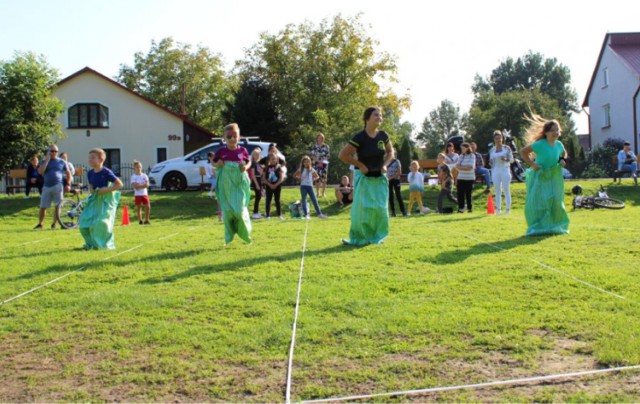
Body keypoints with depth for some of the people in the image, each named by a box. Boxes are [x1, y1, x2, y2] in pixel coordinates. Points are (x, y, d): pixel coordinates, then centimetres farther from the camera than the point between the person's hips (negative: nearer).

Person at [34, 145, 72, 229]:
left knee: (57, 206, -5)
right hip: (47, 186, 1)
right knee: (43, 207, 3)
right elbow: (40, 171, -8)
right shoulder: (45, 161, 10)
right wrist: (47, 160, -8)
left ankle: (54, 223, 3)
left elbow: (68, 173, 13)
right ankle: (40, 223, 16)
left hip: (58, 186, -1)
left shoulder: (61, 162, 9)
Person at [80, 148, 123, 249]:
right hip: (95, 199, 6)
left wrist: (107, 189, -19)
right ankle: (91, 242, 19)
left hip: (106, 200, -6)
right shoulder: (90, 173, 6)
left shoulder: (106, 172, -13)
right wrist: (91, 190, -1)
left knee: (101, 222, -15)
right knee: (84, 222, 0)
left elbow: (119, 184, -12)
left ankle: (102, 244, 4)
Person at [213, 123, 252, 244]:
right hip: (226, 184, 1)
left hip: (240, 183, -1)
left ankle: (245, 233, 19)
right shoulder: (221, 151, 0)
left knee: (240, 210, -6)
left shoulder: (243, 150, 0)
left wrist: (246, 167, -8)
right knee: (227, 211, 2)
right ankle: (228, 237, 17)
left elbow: (249, 161, 13)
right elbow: (214, 163, 12)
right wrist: (218, 164, -10)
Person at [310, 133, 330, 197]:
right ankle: (318, 193, 4)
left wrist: (323, 162, -12)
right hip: (316, 164, 0)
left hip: (324, 164, 0)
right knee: (317, 178, -2)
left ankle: (323, 193, 4)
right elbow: (312, 156, 0)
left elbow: (327, 156, 4)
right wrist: (319, 161, -13)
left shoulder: (326, 146, 5)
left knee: (324, 178, -2)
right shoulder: (314, 147, 4)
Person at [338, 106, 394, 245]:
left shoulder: (383, 136, -1)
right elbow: (343, 155, -15)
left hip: (380, 178, 5)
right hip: (364, 177, -5)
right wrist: (360, 165, -14)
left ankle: (376, 236, 19)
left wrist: (385, 165, -1)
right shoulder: (360, 137, -16)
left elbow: (390, 151, 16)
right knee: (362, 208, -5)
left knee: (380, 208, 5)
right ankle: (359, 238, 5)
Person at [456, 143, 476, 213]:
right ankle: (461, 208, 4)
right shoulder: (461, 156, 13)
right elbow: (457, 166, 4)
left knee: (468, 194, 0)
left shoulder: (472, 156, -3)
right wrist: (465, 167, -11)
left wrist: (461, 167, -7)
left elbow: (470, 167, -14)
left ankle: (469, 208, 11)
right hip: (461, 178, 4)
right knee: (460, 193, -2)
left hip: (469, 178, -4)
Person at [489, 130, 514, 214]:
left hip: (505, 171, -3)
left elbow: (512, 160, 1)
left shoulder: (506, 148, 1)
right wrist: (491, 162, -4)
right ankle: (498, 209, 7)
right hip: (496, 171, 3)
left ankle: (507, 209, -2)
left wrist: (505, 159, -18)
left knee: (506, 190, -4)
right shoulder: (492, 150, 11)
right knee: (497, 191, 4)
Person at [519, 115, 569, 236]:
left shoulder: (559, 145, 1)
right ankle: (538, 227, 0)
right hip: (540, 177, -5)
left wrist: (563, 160, 2)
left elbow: (564, 153, 24)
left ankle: (554, 226, 19)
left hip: (554, 177, 5)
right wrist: (531, 163, -17)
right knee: (538, 202, -7)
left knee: (555, 201, 6)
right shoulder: (540, 144, -16)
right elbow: (523, 151, -12)